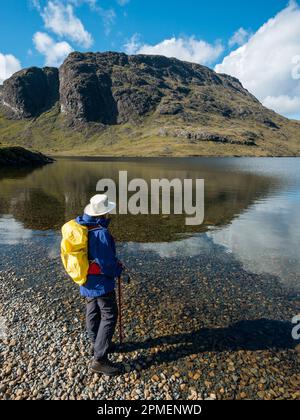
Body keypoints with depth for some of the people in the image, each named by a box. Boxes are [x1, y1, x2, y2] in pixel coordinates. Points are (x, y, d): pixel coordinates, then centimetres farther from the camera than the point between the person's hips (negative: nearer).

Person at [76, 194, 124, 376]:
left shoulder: (80, 226, -4)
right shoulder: (102, 233, -29)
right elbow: (108, 264, -27)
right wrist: (119, 269, -4)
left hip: (86, 278, 9)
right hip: (101, 281, -9)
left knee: (93, 311, 23)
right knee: (109, 316, 3)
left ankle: (96, 344, 43)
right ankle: (99, 360, 8)